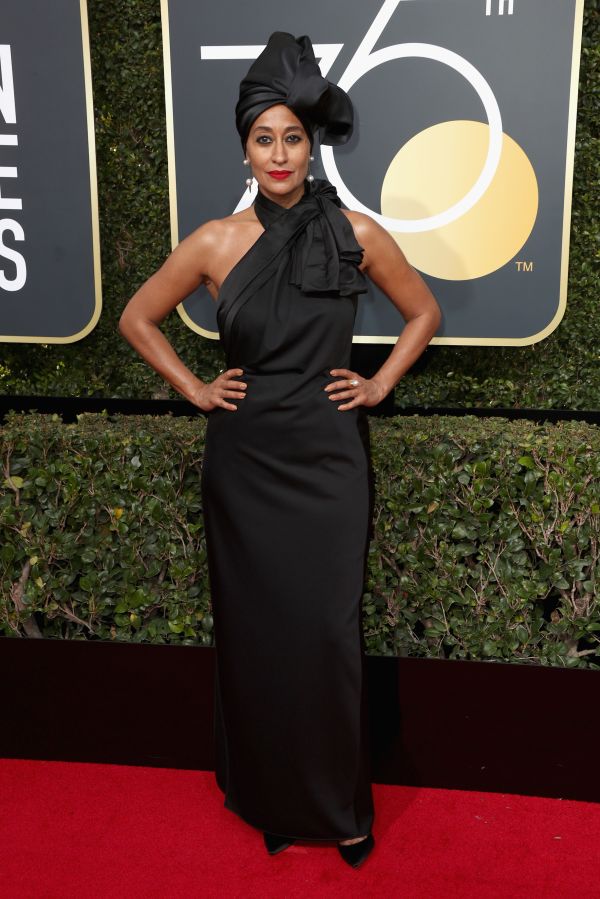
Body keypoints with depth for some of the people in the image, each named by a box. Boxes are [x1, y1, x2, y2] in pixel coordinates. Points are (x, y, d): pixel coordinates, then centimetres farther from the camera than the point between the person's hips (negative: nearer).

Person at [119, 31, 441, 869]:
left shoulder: (356, 233, -3)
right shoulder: (216, 242, -2)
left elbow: (424, 312, 11)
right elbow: (138, 318, 11)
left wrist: (379, 385, 2)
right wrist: (195, 390, 4)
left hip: (329, 461, -1)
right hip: (245, 461, 1)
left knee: (327, 632, 2)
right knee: (255, 631, 9)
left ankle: (342, 804, 23)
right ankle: (268, 798, 29)